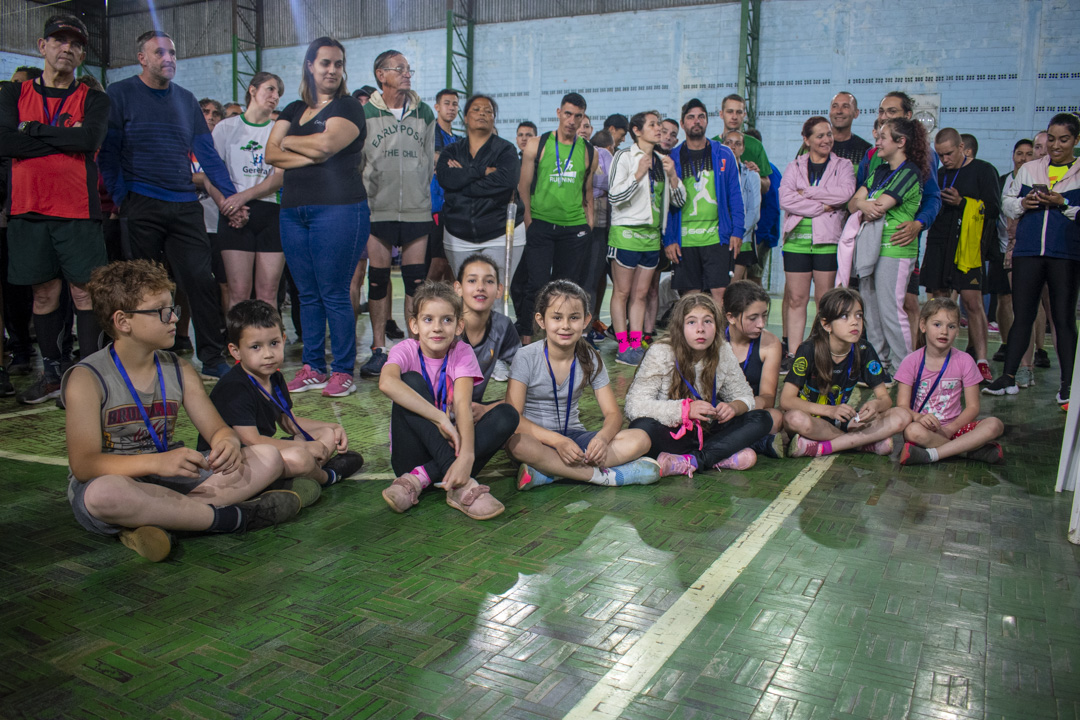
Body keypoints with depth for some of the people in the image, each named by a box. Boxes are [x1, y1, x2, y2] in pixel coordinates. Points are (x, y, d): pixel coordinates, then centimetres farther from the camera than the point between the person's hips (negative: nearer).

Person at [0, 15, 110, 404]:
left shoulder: (94, 99, 8)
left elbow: (90, 138, -13)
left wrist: (32, 129, -6)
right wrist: (65, 138, -6)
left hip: (78, 211, -2)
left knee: (84, 293, -4)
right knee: (44, 293, 7)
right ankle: (52, 373, 17)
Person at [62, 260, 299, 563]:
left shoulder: (179, 371, 6)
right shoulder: (86, 379, -11)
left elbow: (217, 429, 5)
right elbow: (83, 464, -19)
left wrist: (229, 443, -22)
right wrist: (156, 462, -35)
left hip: (170, 479, 5)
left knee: (268, 458, -12)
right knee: (104, 494, -43)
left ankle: (153, 521, -27)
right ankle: (229, 517, -27)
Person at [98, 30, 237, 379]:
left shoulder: (186, 100, 14)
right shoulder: (119, 94, 3)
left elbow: (207, 152, 12)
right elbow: (108, 153, 0)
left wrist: (230, 195, 3)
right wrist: (122, 199, -8)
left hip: (185, 206, 3)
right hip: (141, 207, -3)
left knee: (200, 280, -3)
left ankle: (214, 359, 2)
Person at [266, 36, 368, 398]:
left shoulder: (348, 107, 2)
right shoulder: (293, 110, 19)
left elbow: (326, 143, -16)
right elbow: (271, 155, 7)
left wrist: (289, 142, 2)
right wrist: (312, 155, -7)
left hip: (339, 209, -6)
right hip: (293, 211, 6)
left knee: (334, 294, -5)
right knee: (307, 294, 9)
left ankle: (343, 370, 4)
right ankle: (312, 368, 17)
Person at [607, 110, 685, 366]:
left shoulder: (661, 160, 15)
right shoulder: (624, 156, -3)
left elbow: (679, 201, 12)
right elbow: (614, 196, -12)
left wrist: (672, 176, -5)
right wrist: (638, 175, -21)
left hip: (653, 234, 6)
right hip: (627, 232, -6)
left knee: (640, 294, 8)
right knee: (622, 292, -3)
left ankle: (636, 345, 11)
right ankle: (623, 347, 1)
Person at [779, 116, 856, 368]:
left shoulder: (843, 165, 11)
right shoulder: (794, 167, 12)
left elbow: (846, 192, -10)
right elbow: (785, 199, -5)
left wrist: (808, 192, -9)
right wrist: (822, 207, -11)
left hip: (829, 241, -1)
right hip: (797, 240, 1)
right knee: (796, 298, 0)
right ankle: (792, 353, 2)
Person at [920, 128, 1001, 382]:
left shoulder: (983, 170, 4)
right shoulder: (938, 174, 19)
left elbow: (993, 208, -3)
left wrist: (962, 202, -12)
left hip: (968, 245, -5)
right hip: (938, 244, 5)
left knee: (972, 301, -12)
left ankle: (981, 362, -11)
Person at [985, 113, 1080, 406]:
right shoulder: (1028, 170, 14)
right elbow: (1006, 202, 15)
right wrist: (1023, 204, -4)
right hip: (1028, 252, 2)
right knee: (1022, 315, 4)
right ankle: (1008, 377, 8)